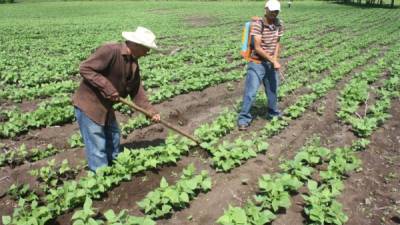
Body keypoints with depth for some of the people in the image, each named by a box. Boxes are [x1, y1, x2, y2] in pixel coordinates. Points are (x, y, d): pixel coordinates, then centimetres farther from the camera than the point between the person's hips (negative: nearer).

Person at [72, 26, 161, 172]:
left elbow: (137, 90, 5)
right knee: (98, 148, -2)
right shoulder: (110, 51, -23)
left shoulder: (134, 63, 3)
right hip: (88, 104, -9)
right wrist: (108, 87, -26)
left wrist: (151, 111, -4)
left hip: (106, 107, 9)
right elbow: (85, 68, -25)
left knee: (113, 142, 22)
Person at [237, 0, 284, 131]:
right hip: (257, 64, -5)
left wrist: (275, 59, -9)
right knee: (250, 92, -6)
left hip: (271, 63, 6)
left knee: (273, 90, 16)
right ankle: (243, 119, 4)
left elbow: (277, 43, 8)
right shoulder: (257, 24, -17)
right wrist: (273, 61, -21)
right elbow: (257, 48, -20)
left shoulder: (279, 24, 1)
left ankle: (273, 114, 35)